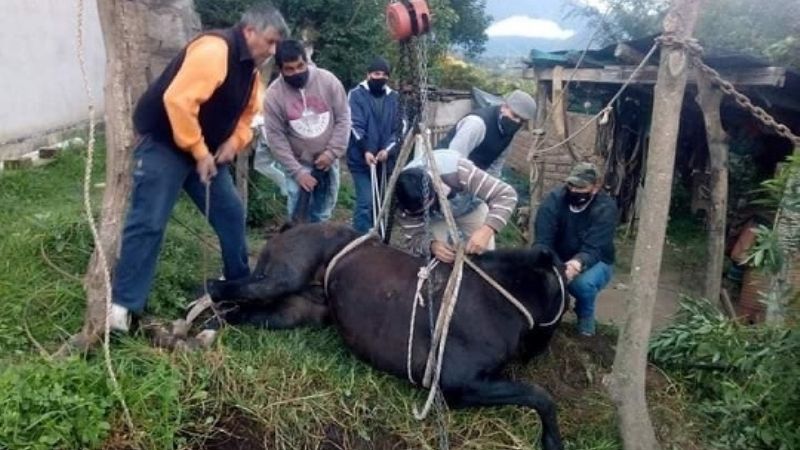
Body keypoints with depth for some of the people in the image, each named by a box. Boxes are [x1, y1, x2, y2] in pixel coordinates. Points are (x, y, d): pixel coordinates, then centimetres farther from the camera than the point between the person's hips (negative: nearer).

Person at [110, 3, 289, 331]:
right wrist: (198, 151, -24)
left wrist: (234, 142, 0)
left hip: (208, 151, 9)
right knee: (148, 222, -12)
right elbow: (178, 100, -30)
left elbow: (247, 112, 20)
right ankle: (122, 305, -5)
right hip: (164, 143, -9)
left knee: (231, 213, 10)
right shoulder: (214, 50, -22)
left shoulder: (250, 67, 9)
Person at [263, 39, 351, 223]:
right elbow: (276, 137, -11)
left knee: (322, 216, 12)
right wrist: (297, 171, -15)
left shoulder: (328, 80, -11)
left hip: (327, 161, 2)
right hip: (298, 164, -1)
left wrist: (332, 152, -14)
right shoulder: (274, 94, -13)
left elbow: (343, 118, -6)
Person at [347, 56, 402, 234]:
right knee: (366, 202, -10)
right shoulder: (356, 94, -2)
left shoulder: (394, 97, 7)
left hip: (385, 160, 4)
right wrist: (366, 151, -22)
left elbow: (398, 128, 3)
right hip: (361, 159, -4)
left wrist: (388, 149, -13)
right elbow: (355, 126, -11)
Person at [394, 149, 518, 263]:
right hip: (438, 218, 1)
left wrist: (487, 229, -56)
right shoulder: (408, 199, -35)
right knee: (439, 261, -15)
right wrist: (432, 245, -50)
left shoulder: (459, 171, -43)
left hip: (471, 209, -1)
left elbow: (506, 194, -41)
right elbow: (410, 239, -28)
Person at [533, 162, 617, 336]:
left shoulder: (606, 207, -23)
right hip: (558, 259, 2)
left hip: (595, 262, -2)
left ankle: (585, 316, 1)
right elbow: (542, 241, -26)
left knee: (583, 282, -36)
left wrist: (577, 264, -55)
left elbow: (593, 249, -32)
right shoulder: (554, 199, -19)